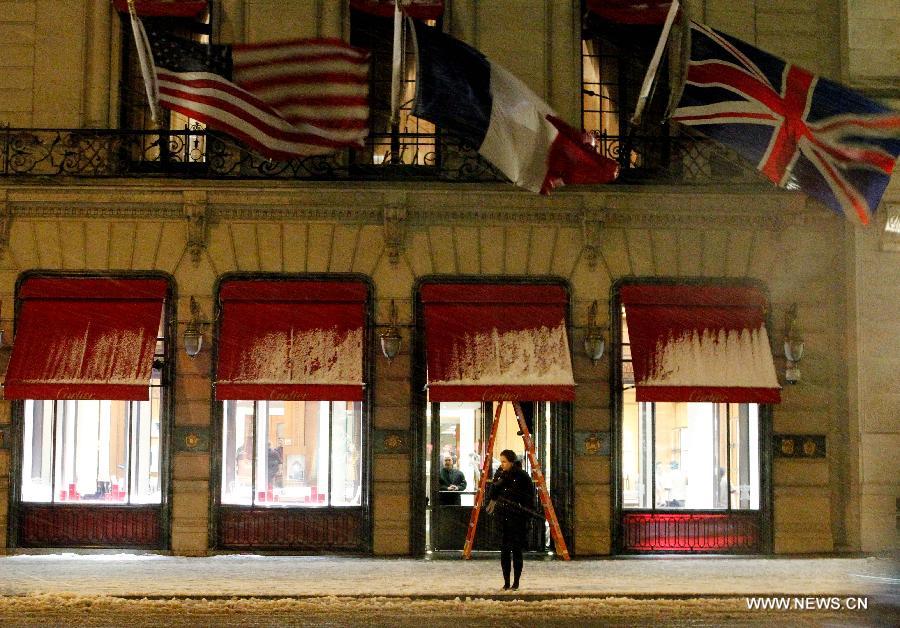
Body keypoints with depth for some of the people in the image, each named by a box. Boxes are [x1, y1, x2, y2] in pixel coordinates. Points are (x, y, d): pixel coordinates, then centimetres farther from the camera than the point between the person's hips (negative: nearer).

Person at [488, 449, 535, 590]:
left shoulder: (522, 476, -6)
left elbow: (530, 498, -5)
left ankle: (516, 583, 6)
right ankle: (506, 583, 10)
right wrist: (499, 483, -11)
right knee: (504, 551, 4)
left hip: (517, 517, -4)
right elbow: (492, 495, 5)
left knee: (516, 551, -1)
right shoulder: (499, 474, 8)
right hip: (502, 517, 4)